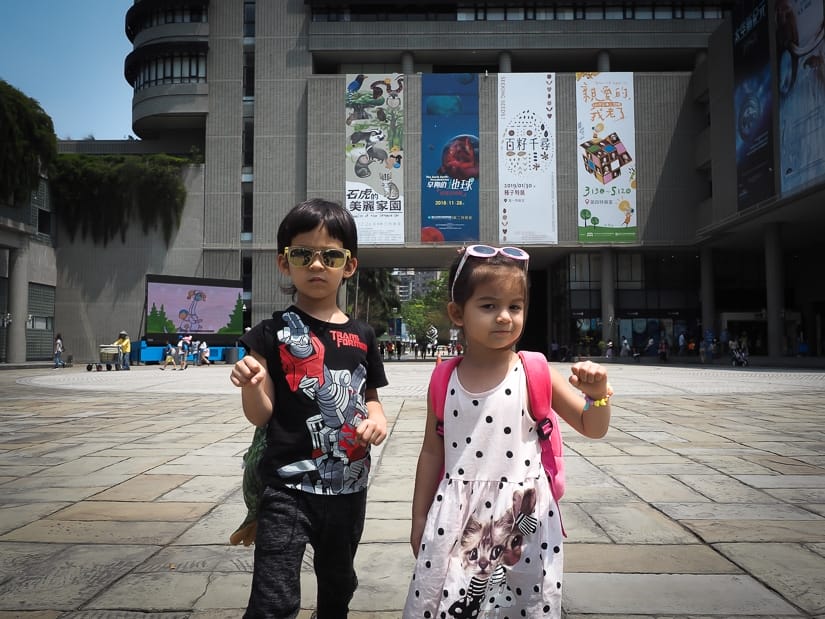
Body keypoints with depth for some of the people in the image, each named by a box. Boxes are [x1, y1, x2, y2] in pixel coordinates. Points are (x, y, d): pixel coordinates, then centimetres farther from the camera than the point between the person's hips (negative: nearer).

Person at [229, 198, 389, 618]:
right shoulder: (273, 333, -7)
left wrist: (377, 418, -7)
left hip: (349, 486, 5)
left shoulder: (362, 336, 4)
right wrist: (250, 385, -29)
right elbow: (260, 415, -8)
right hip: (289, 486, -4)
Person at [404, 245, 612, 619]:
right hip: (456, 519, 1)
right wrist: (419, 519, 12)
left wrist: (597, 394, -19)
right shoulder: (445, 379, -1)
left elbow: (592, 429, 2)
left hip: (521, 518, -1)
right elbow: (433, 451, 7)